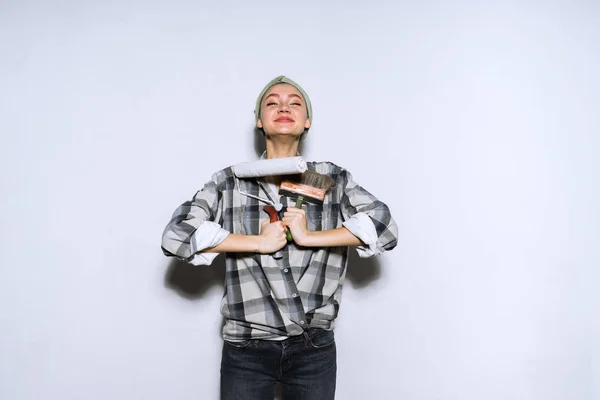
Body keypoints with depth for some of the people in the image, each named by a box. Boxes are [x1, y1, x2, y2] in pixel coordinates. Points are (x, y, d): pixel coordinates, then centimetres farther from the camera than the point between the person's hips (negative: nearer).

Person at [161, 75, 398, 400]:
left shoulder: (333, 179, 3)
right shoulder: (230, 181, 1)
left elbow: (384, 226, -7)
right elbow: (176, 234, -10)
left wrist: (309, 237, -15)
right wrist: (259, 242, -15)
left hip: (314, 348, 1)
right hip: (246, 348, 0)